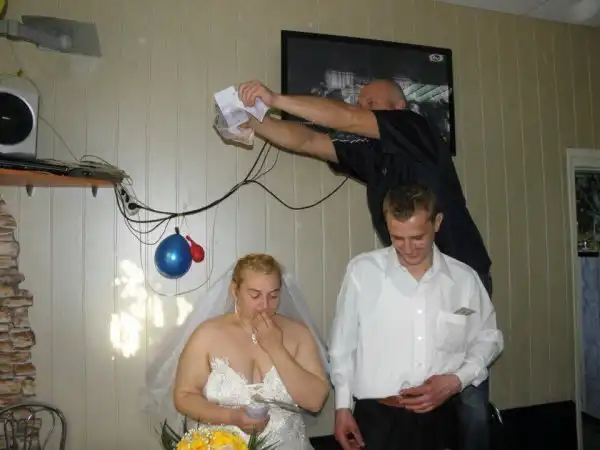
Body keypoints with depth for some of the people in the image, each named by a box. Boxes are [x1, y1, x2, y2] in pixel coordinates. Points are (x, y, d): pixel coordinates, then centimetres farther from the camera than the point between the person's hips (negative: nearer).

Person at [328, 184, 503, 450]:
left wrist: (457, 380, -5)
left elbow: (488, 338, 10)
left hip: (441, 418, 3)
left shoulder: (464, 278, -4)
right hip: (377, 419, -2)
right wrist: (342, 406, 2)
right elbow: (343, 345, -2)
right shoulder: (362, 271, -10)